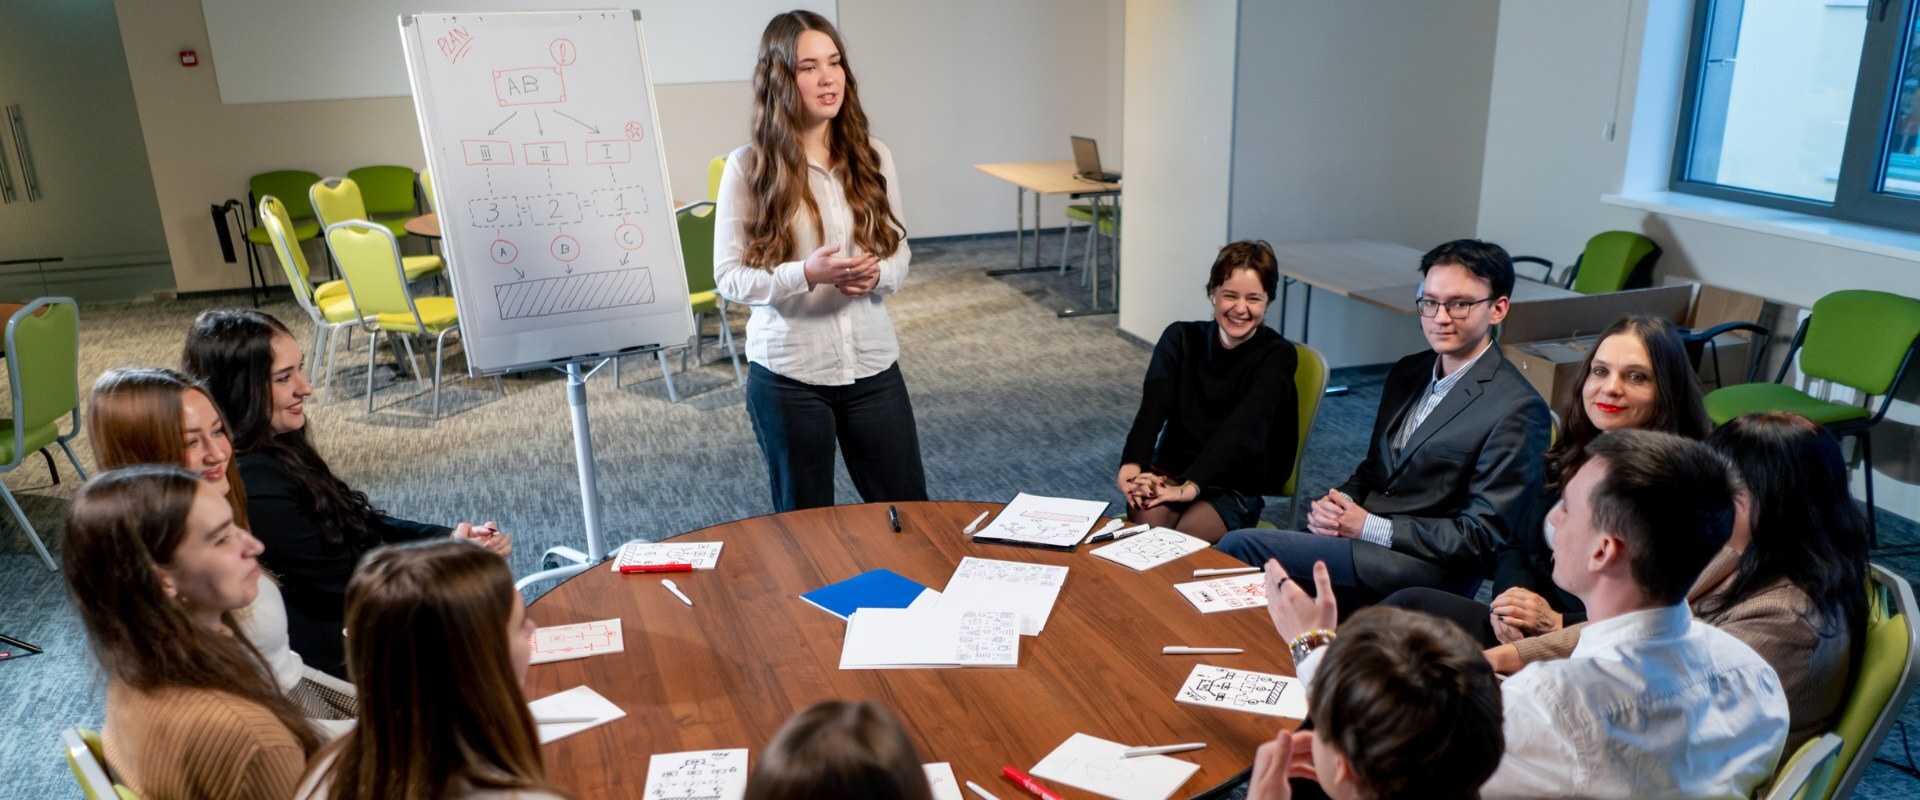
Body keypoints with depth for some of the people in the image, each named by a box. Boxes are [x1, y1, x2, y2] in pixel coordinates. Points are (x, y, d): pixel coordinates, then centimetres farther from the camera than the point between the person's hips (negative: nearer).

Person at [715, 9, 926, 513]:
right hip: (787, 375, -2)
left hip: (873, 365, 3)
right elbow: (728, 278, -7)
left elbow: (900, 253, 8)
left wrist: (876, 274, -15)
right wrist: (806, 274, -23)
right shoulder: (748, 167, -7)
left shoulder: (873, 157, 2)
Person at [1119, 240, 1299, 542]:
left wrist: (1190, 487, -34)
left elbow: (1242, 428, -20)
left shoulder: (1277, 355, -5)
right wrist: (1132, 463, -31)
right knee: (1147, 520, -30)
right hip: (1171, 471, 3)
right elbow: (1153, 404, -13)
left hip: (1235, 487, -2)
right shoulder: (1180, 338, 4)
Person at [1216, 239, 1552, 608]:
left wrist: (1371, 528, -15)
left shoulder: (1517, 409, -12)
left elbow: (1483, 536, -13)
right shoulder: (1408, 372, 12)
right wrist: (1339, 504, -3)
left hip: (1426, 571, -7)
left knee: (1240, 548, -20)